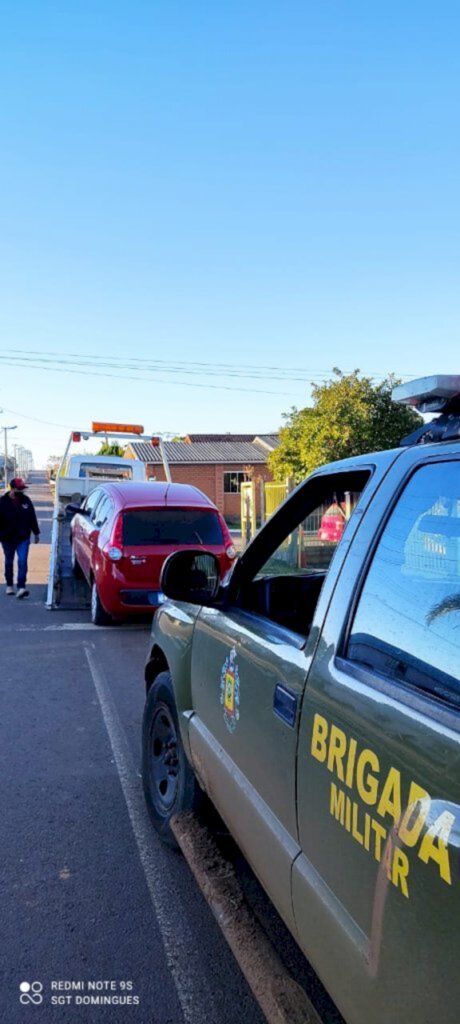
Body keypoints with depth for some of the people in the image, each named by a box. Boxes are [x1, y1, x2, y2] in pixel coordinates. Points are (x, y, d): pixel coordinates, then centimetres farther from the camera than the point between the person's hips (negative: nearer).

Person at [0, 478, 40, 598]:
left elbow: (32, 518, 8)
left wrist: (36, 533, 11)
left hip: (23, 538, 1)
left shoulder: (26, 500, 0)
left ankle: (21, 587, -13)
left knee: (22, 561, -10)